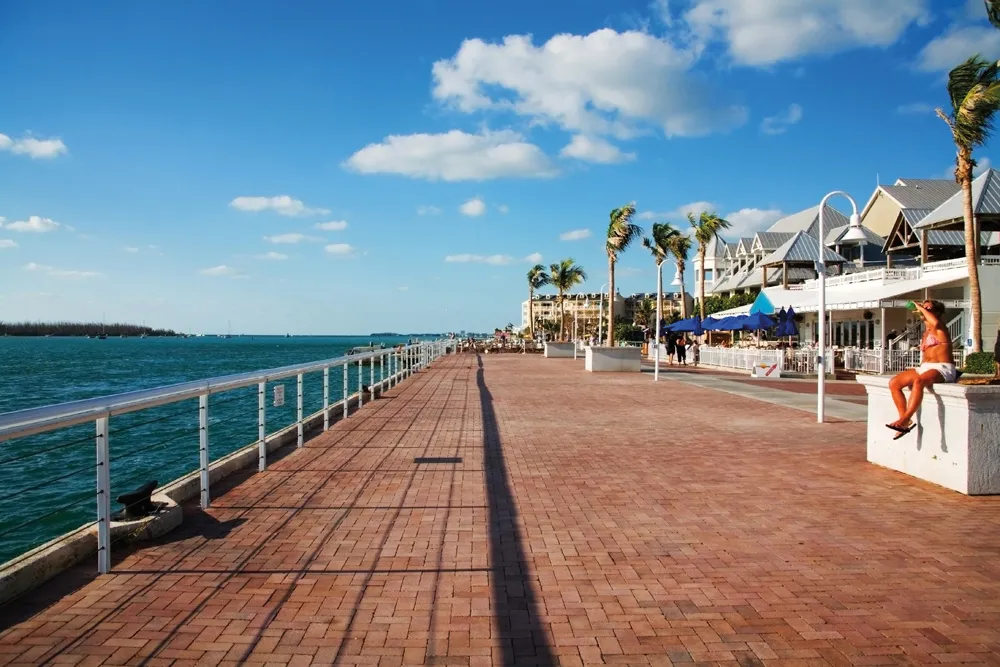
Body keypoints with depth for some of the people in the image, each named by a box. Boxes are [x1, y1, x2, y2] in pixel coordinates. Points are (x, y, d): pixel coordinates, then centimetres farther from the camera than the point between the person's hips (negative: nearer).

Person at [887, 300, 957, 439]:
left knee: (918, 381, -40)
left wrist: (922, 308, -15)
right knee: (893, 383, -13)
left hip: (942, 369, -8)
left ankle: (905, 419, -44)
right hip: (924, 368, 8)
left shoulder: (939, 329, -2)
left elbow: (935, 322, -28)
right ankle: (904, 420, -15)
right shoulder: (926, 332, 23)